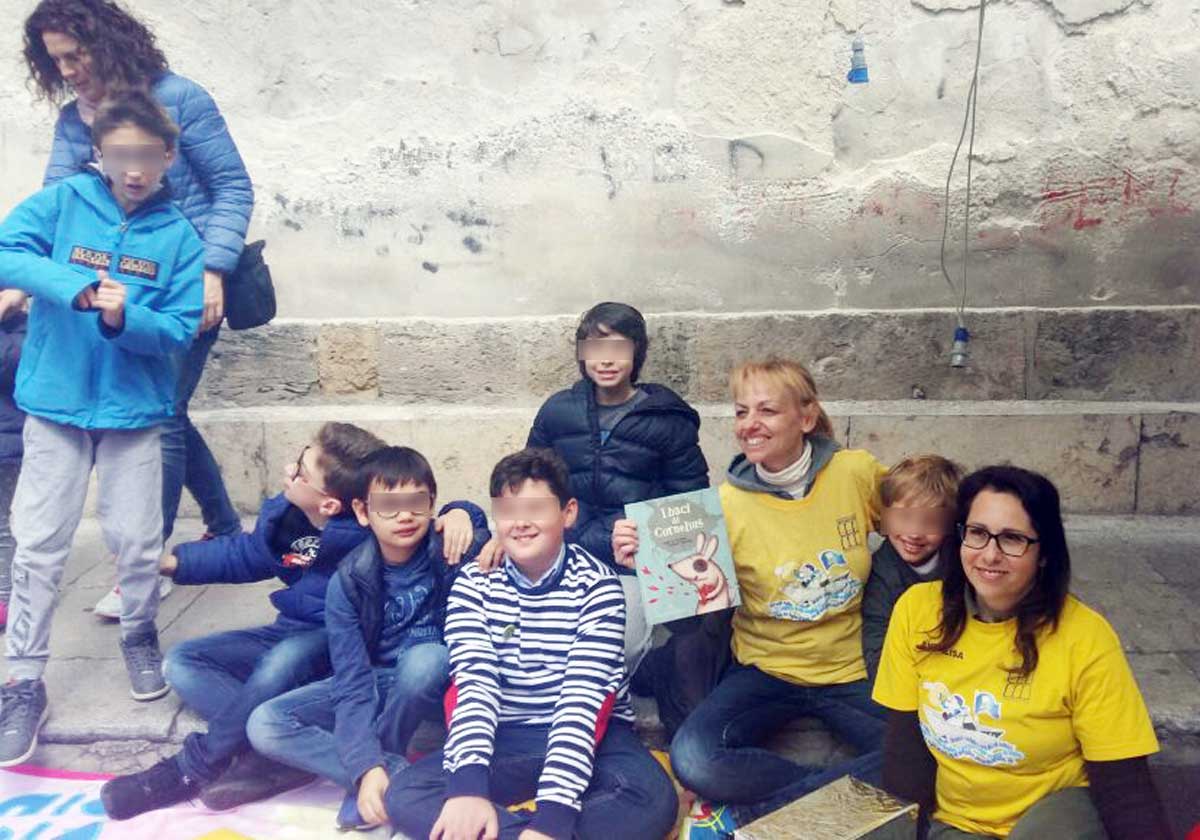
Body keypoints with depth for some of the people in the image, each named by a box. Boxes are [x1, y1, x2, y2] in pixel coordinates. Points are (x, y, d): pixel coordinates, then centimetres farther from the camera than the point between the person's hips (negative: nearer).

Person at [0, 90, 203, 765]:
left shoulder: (178, 235, -3)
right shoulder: (65, 201, -3)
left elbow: (181, 329, -7)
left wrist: (124, 318, -25)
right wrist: (75, 286, -27)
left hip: (134, 410, 0)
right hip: (56, 404, 0)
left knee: (137, 541, 5)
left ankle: (141, 638, 33)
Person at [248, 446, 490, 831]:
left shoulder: (454, 547, -17)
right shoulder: (348, 582, -15)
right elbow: (351, 679, -19)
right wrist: (367, 766, -32)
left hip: (433, 684, -2)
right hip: (375, 683, 3)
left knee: (425, 658, -38)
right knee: (264, 725, -17)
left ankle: (384, 769, -13)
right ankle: (402, 774, -20)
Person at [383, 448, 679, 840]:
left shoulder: (597, 584, -11)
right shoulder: (474, 582, -4)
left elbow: (582, 698, -20)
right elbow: (476, 685, -14)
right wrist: (469, 784, -31)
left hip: (588, 734, -2)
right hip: (504, 738, 2)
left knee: (654, 800, -32)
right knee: (404, 795, -22)